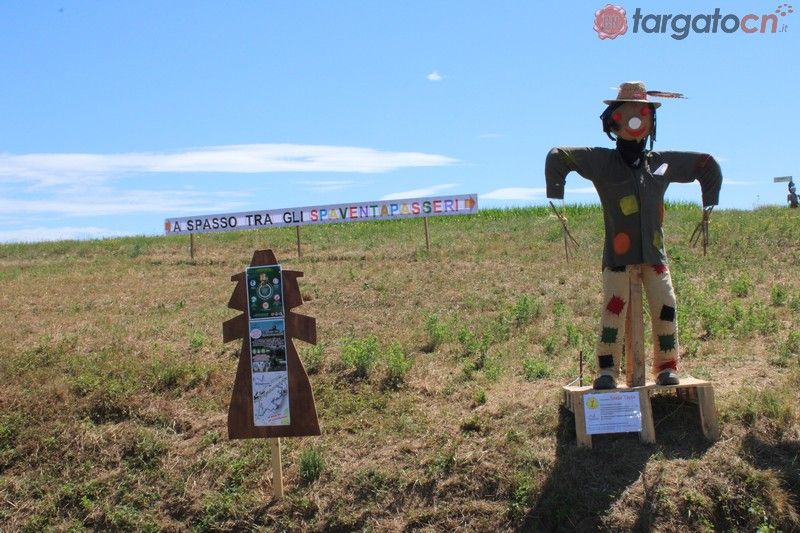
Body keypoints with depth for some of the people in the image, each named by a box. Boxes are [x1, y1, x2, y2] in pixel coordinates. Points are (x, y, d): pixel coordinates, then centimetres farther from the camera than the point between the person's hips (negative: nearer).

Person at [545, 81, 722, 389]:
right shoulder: (602, 162, 0)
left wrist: (708, 203, 19)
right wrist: (556, 200, -7)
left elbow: (707, 164, 22)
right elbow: (557, 157, -3)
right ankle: (607, 369, 0)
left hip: (654, 251, 3)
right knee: (613, 308, -11)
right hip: (618, 253, -3)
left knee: (665, 307, -1)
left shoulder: (663, 163, 10)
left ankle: (666, 366, 13)